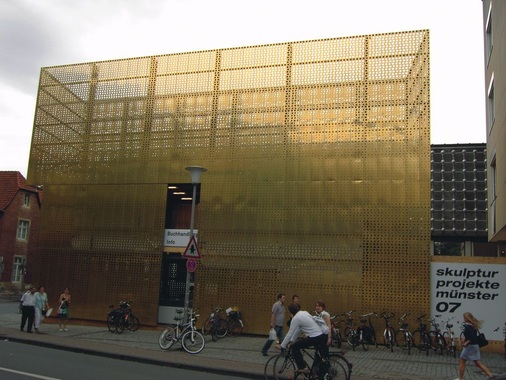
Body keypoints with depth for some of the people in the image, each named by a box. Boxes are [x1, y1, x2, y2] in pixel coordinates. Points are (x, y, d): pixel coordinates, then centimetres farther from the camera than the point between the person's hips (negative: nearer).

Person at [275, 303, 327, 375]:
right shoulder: (304, 313, 18)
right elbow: (298, 330, 27)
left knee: (295, 347, 3)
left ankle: (302, 368, 3)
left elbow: (290, 333, -4)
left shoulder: (296, 318, -6)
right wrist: (291, 340, 31)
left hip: (315, 337, -9)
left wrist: (281, 346, 3)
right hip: (323, 335, 9)